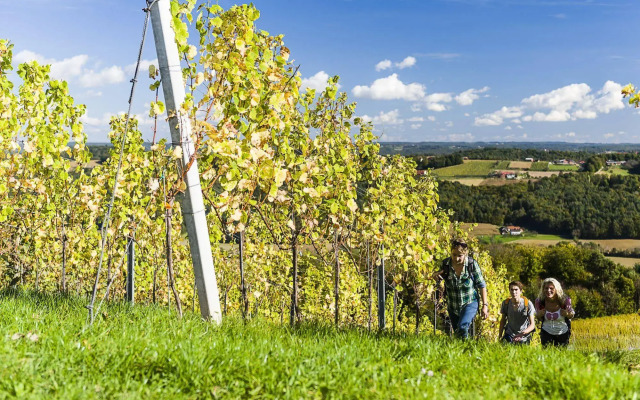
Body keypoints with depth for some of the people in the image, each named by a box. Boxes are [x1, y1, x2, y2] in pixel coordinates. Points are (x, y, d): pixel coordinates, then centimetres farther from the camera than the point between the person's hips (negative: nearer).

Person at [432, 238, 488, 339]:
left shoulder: (472, 264, -17)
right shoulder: (445, 263, -12)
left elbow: (481, 285, -8)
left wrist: (485, 305, -9)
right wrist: (435, 275, -19)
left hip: (470, 303, -3)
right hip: (452, 306, 4)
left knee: (462, 328, -28)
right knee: (457, 332, 16)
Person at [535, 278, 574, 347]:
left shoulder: (565, 300, -23)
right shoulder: (539, 301, -19)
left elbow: (571, 316, -5)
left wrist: (567, 314, -28)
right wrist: (539, 314, -23)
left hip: (563, 333, 0)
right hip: (547, 332, 0)